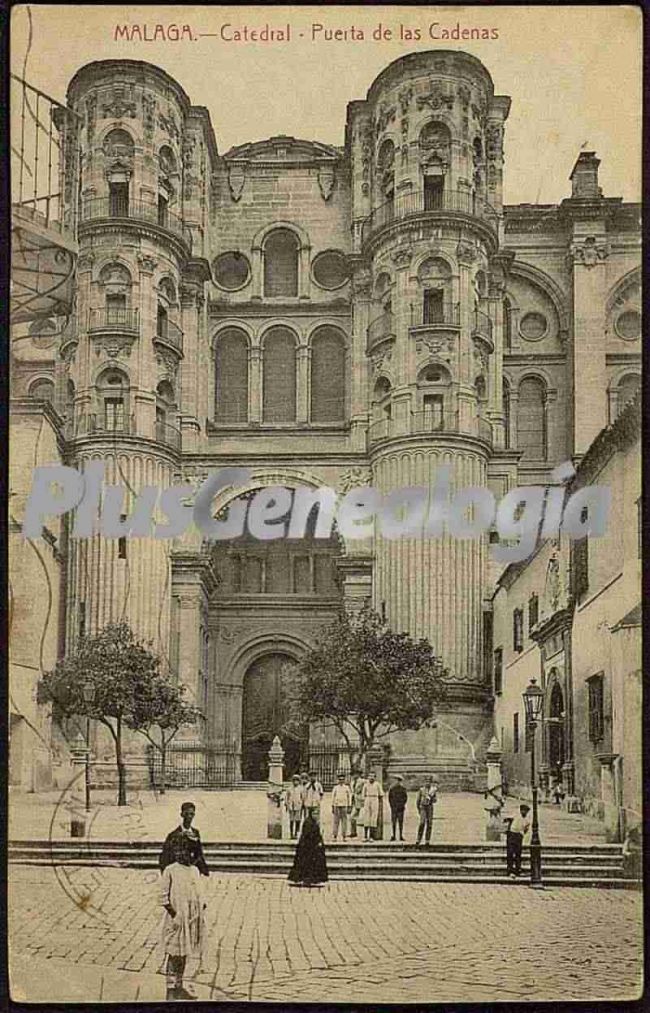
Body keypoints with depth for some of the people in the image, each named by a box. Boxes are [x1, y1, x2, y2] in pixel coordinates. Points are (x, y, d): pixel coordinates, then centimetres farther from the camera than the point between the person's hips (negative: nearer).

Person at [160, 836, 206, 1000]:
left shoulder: (194, 870, 11)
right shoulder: (170, 870, -8)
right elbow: (163, 896, -9)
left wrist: (201, 906, 9)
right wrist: (173, 913, -16)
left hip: (192, 919, 6)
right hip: (176, 919, -6)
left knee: (183, 954, 14)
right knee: (174, 954, -3)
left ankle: (179, 988, 24)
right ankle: (170, 990, 3)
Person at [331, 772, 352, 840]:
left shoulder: (347, 788, 4)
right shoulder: (335, 788, 5)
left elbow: (349, 798, 4)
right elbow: (333, 798, 5)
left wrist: (349, 807, -2)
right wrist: (332, 807, 1)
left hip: (344, 807, 0)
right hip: (336, 806, 0)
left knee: (344, 821, 0)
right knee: (335, 821, -1)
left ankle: (344, 836, 5)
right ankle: (334, 836, 3)